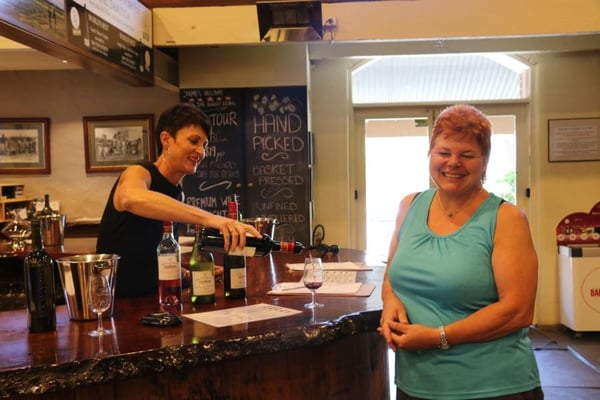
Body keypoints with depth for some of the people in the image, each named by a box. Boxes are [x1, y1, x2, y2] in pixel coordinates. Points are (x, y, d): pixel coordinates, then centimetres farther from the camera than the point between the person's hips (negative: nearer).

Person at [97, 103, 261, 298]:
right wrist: (209, 218, -47)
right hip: (114, 302, -6)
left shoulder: (178, 193, 8)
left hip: (151, 302, 7)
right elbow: (132, 199, -40)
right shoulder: (138, 174, -13)